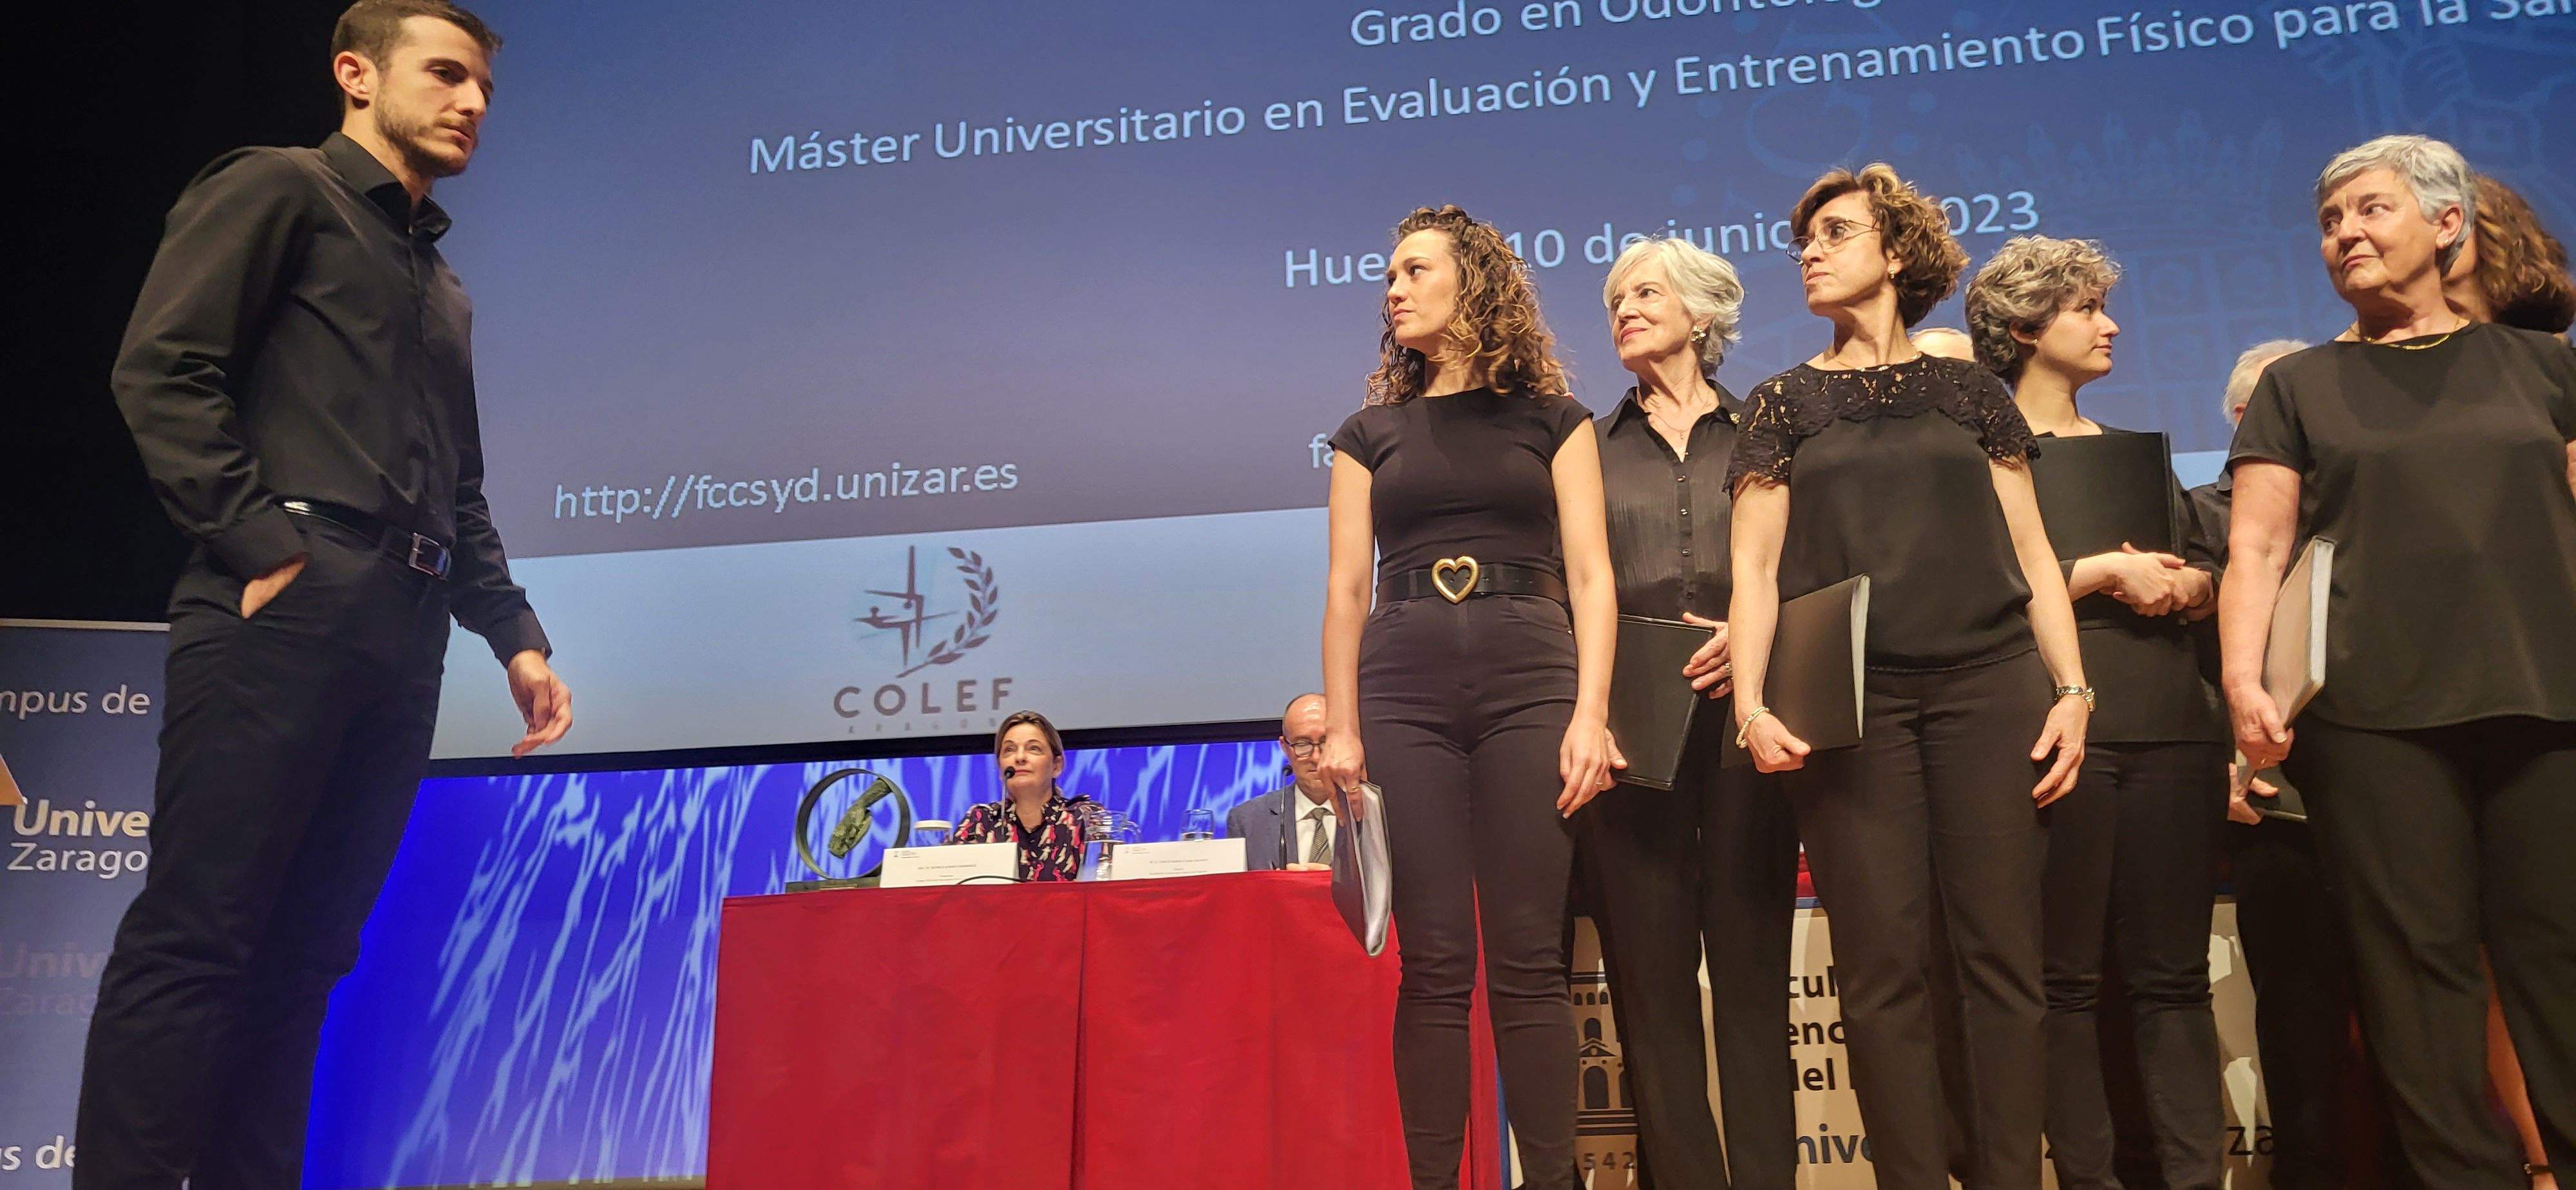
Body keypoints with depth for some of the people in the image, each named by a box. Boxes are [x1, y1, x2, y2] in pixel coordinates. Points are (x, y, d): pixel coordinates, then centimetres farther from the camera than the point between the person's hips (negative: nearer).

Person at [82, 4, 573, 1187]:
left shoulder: (444, 289, 28)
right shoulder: (278, 188, 7)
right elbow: (160, 368, -7)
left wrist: (514, 636, 15)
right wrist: (263, 542, -15)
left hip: (403, 638, 7)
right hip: (281, 612, -7)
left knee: (305, 952, 5)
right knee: (196, 933, -8)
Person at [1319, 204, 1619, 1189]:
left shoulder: (1549, 418, 12)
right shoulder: (1371, 433, 17)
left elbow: (1589, 576, 4)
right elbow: (1346, 587, 11)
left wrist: (1590, 714, -8)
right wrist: (1341, 728, 1)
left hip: (1528, 682, -1)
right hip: (1403, 691, 1)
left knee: (1528, 961, -4)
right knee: (1433, 965, -1)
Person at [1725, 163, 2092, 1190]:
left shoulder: (1968, 391, 15)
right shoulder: (1785, 403, 13)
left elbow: (2031, 554, 12)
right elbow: (1755, 568, 5)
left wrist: (2072, 689, 1)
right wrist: (1750, 701, -9)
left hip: (1989, 684, 1)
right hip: (1847, 701, -1)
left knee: (2001, 952, -1)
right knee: (1884, 964, -2)